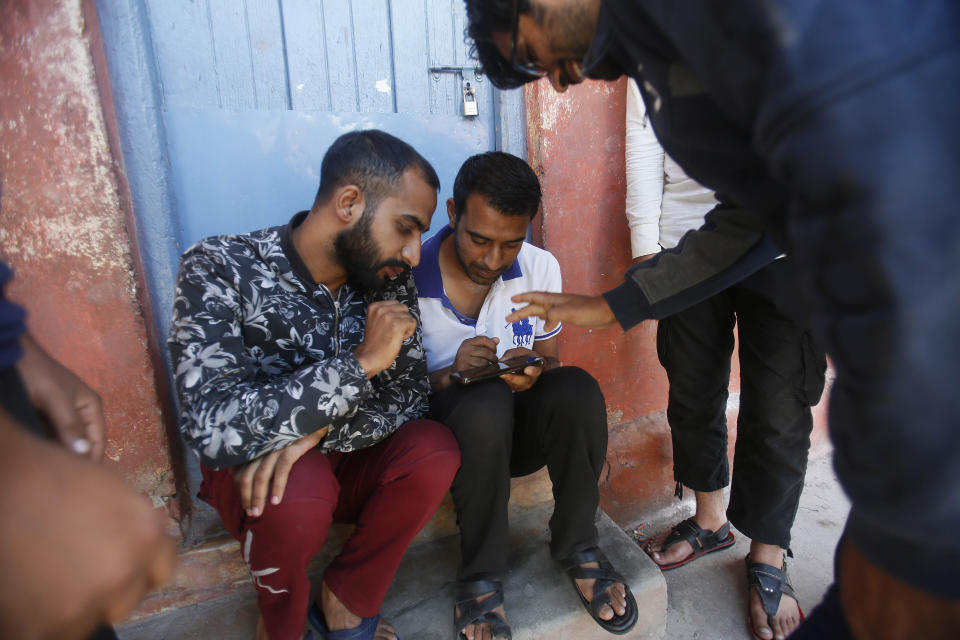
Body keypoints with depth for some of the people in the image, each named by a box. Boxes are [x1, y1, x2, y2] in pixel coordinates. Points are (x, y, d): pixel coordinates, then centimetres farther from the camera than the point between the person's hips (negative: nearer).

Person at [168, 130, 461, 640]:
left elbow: (409, 395, -11)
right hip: (248, 470, -3)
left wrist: (315, 431, -28)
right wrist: (361, 362, -33)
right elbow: (215, 430, -33)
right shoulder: (218, 269, -23)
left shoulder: (388, 278, -10)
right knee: (294, 495, -34)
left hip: (345, 461, 4)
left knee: (434, 450, -22)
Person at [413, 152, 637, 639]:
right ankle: (480, 576, -13)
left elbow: (549, 360, 7)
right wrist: (449, 375, -28)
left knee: (577, 389, -28)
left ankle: (576, 547, -4)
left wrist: (532, 371, -18)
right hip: (447, 430, -2)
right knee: (487, 402, -36)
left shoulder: (541, 267, -4)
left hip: (520, 432, 3)